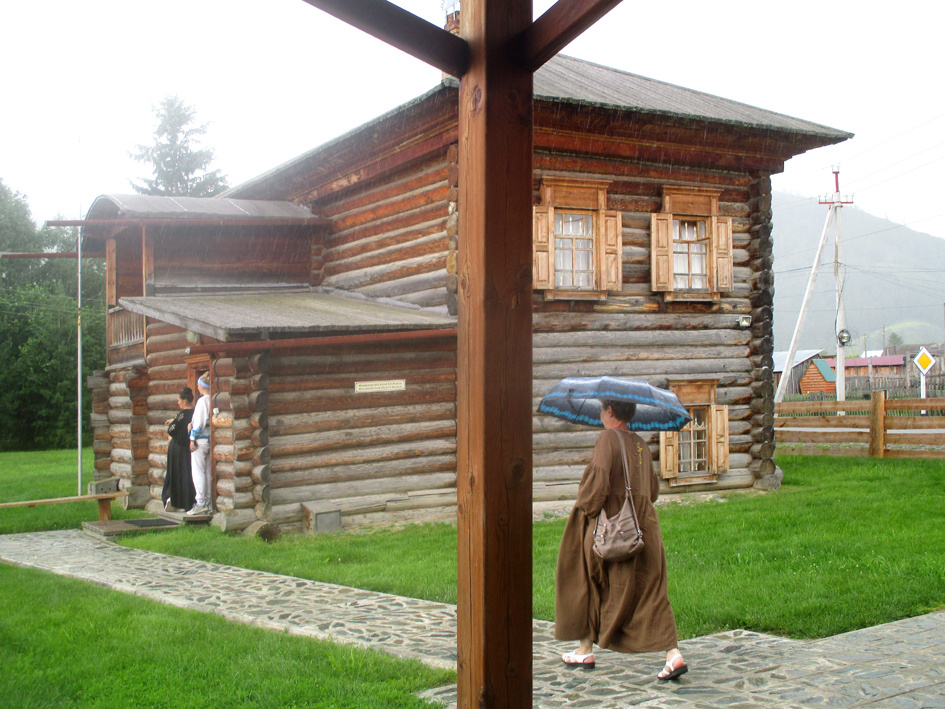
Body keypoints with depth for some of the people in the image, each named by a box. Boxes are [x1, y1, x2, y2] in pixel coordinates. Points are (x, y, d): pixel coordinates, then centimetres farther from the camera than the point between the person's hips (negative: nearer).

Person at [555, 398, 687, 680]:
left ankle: (585, 650, 20)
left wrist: (585, 507, -7)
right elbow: (653, 489, 16)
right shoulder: (641, 444, 12)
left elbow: (598, 477, -21)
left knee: (587, 581, 13)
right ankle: (673, 653, -8)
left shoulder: (608, 438, -10)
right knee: (650, 589, 4)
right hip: (643, 525, 6)